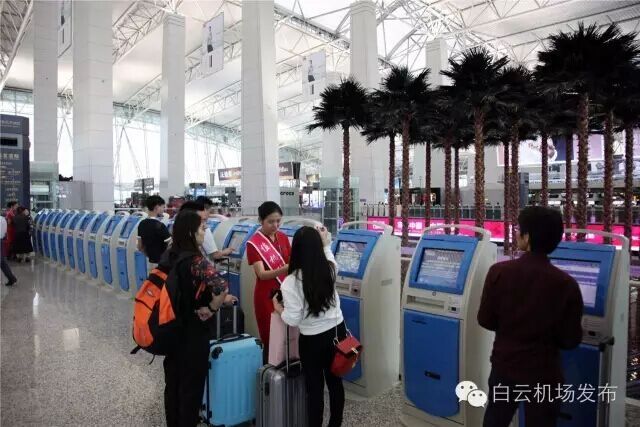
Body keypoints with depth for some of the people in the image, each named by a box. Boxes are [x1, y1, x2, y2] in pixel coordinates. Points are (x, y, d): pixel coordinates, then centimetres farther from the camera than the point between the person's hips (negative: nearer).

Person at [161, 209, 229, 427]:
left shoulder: (167, 256, 0)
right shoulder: (196, 261, -23)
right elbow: (222, 288, -37)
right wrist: (211, 309, -19)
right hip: (192, 332, -7)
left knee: (172, 381, 22)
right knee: (191, 385, 9)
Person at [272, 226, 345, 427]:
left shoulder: (291, 282, -21)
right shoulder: (330, 269, -9)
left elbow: (293, 320, -17)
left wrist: (279, 309, 2)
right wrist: (326, 244, 32)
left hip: (313, 340, -5)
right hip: (338, 331, 5)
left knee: (315, 387, 13)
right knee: (335, 381, 21)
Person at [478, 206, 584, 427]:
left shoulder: (499, 271, -15)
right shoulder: (566, 284, -16)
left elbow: (485, 320, -6)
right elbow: (570, 340, -7)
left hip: (504, 366, 1)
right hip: (543, 373, -1)